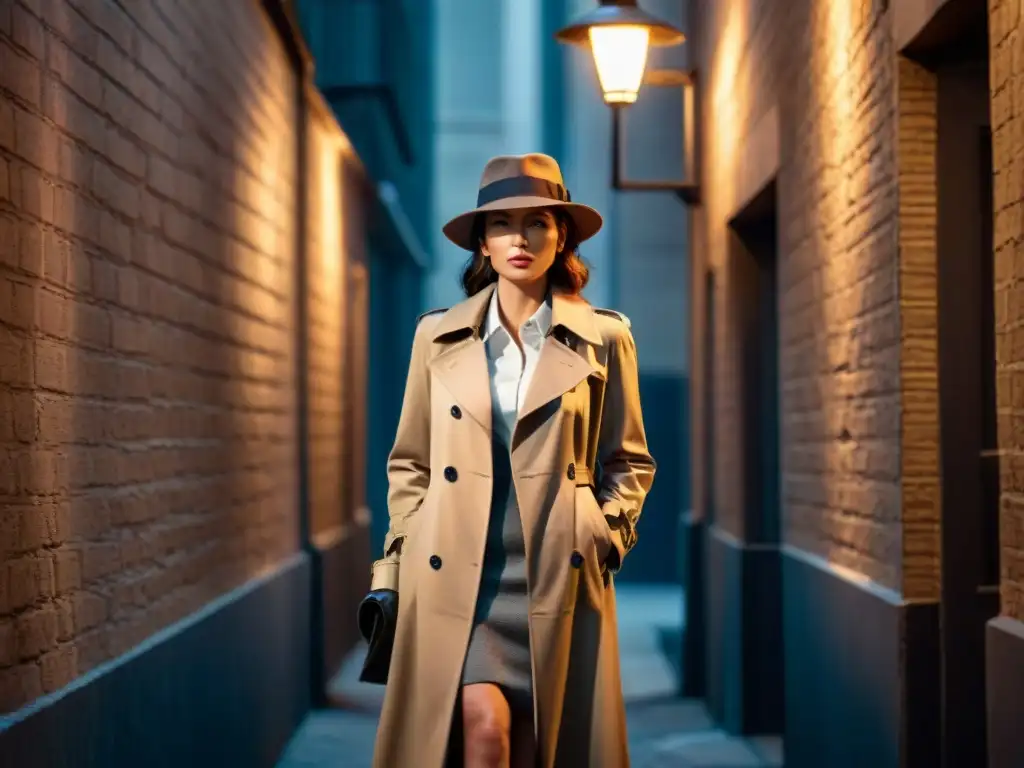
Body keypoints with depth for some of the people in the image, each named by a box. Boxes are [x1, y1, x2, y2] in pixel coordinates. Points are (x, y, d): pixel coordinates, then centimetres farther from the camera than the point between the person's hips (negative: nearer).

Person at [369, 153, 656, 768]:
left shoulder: (605, 338, 5)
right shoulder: (439, 336, 8)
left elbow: (630, 461, 14)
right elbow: (410, 464, 12)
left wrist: (606, 534, -1)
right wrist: (400, 565, 5)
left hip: (558, 578, 0)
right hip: (457, 573, 0)